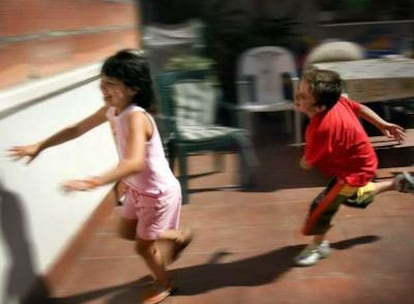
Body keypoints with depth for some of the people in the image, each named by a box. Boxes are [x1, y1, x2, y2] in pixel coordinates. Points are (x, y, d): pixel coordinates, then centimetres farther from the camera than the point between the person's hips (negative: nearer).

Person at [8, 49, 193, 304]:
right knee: (127, 232, 25)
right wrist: (39, 147, 5)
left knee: (144, 246, 9)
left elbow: (135, 162, -49)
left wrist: (94, 182, -58)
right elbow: (76, 130, 7)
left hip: (159, 192, -9)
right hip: (138, 188, 9)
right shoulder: (111, 110, -8)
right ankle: (180, 237, 45)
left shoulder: (136, 117, -35)